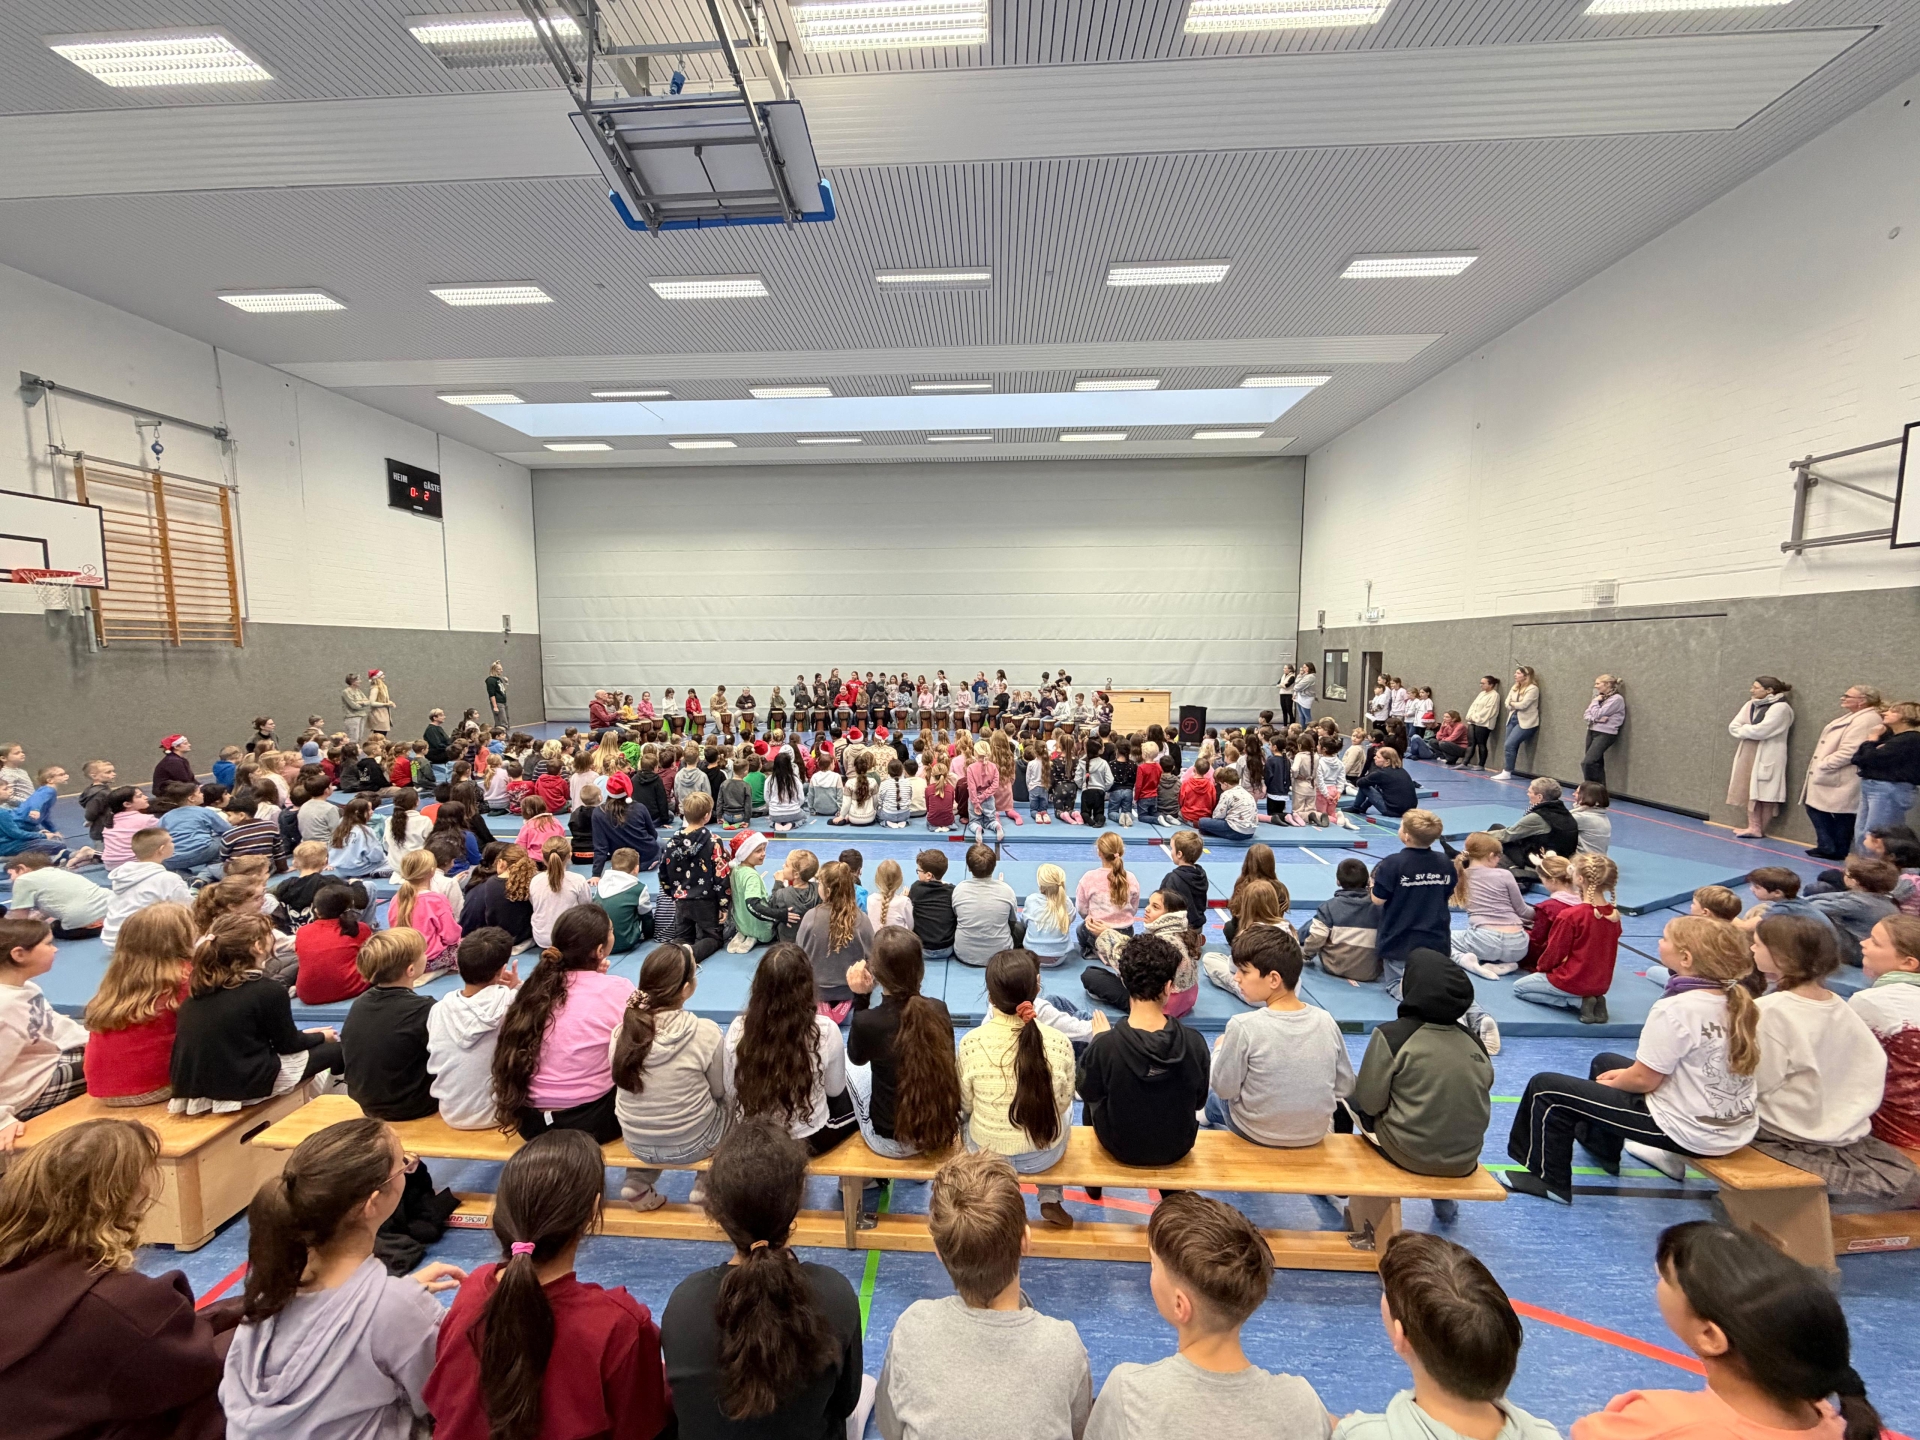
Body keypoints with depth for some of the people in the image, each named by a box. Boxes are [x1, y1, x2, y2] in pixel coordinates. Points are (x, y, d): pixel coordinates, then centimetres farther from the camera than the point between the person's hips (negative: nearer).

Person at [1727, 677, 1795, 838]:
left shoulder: (1780, 708, -8)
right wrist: (1749, 731, -9)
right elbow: (1733, 727, 7)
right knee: (1751, 792, 8)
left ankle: (1760, 829, 4)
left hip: (1767, 757, -6)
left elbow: (1760, 731, -17)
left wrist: (1744, 729, 0)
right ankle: (1753, 827, 14)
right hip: (1748, 754, 6)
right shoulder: (1750, 705, 12)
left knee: (1765, 794, -2)